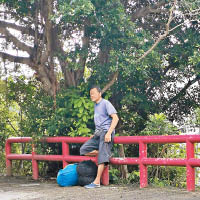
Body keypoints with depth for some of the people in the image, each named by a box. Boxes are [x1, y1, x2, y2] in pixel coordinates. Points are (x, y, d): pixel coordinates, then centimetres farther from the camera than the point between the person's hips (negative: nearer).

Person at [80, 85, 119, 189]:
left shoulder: (105, 103, -5)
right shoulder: (96, 105, 21)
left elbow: (115, 118, -14)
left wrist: (108, 133, -22)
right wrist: (95, 134, 18)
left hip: (106, 132, -9)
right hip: (98, 133, 9)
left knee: (102, 157, -15)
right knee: (83, 150, -3)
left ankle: (97, 182, -19)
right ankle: (107, 154, -1)